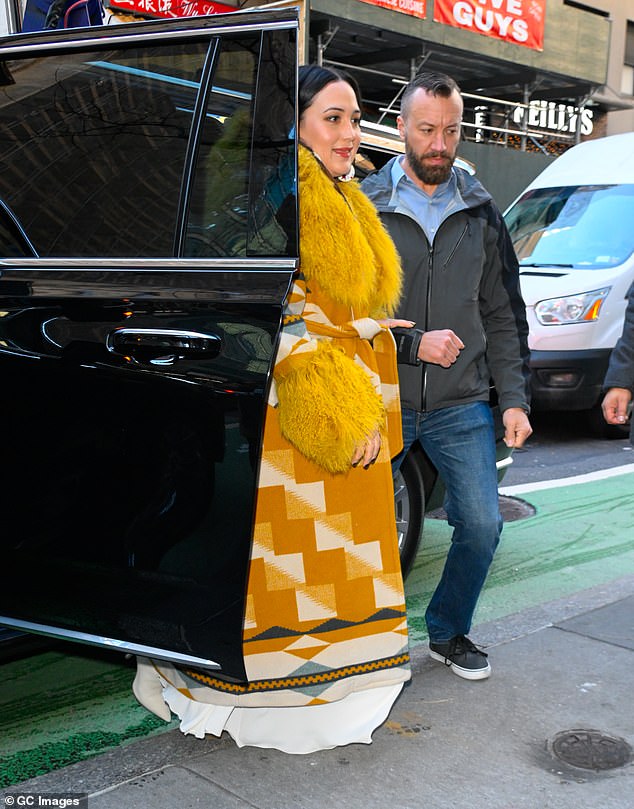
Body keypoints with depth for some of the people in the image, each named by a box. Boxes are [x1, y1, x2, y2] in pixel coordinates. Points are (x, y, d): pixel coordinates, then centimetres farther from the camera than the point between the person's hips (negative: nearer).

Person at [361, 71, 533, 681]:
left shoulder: (480, 212, 8)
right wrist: (411, 345, -13)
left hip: (461, 403, 3)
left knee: (482, 525, 1)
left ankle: (448, 631, 26)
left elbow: (502, 314, 10)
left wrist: (514, 397, 3)